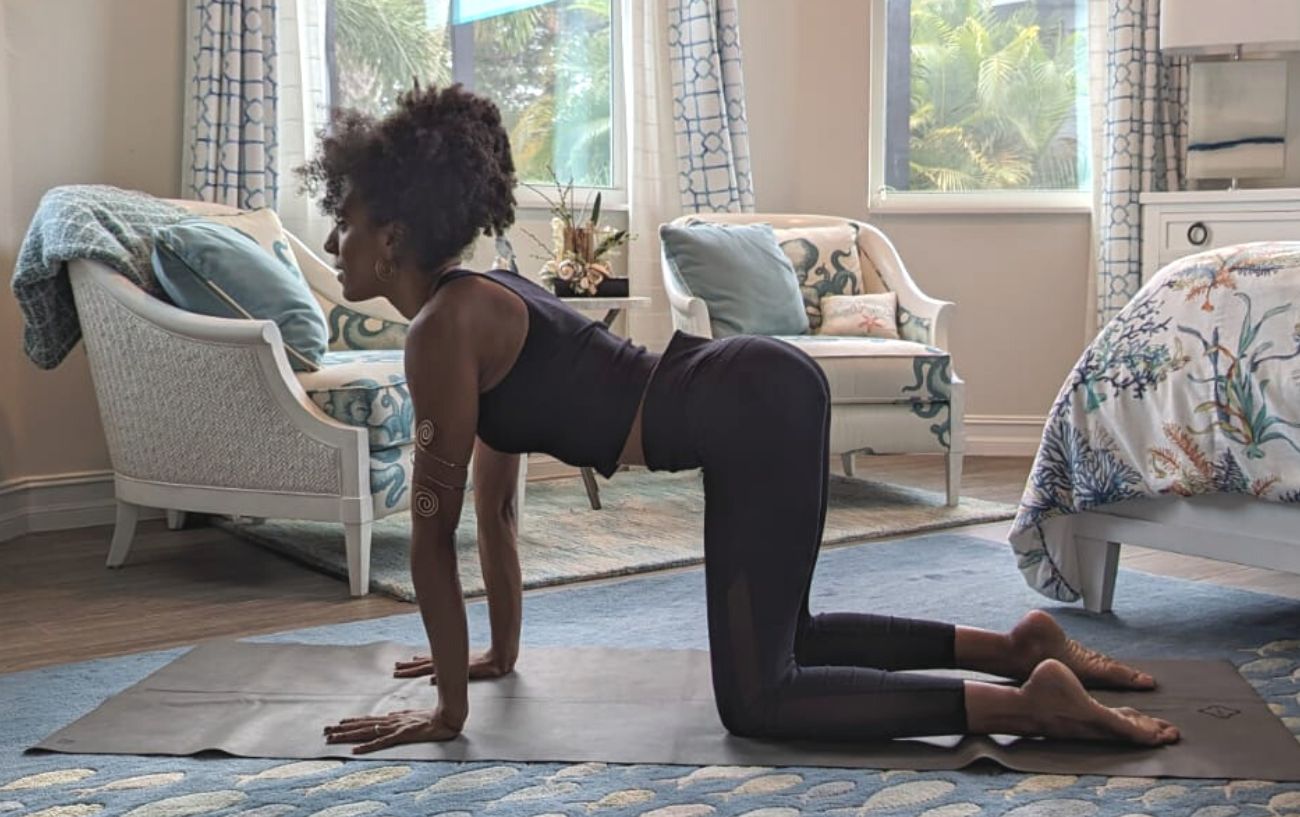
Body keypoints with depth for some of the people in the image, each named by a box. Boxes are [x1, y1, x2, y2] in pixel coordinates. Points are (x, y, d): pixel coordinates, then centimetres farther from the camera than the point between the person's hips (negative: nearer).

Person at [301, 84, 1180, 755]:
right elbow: (495, 504, 24)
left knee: (758, 700, -6)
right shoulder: (479, 301, 18)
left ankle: (1034, 702, -11)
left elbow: (434, 531, -9)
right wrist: (502, 650, 29)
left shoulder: (442, 328, -10)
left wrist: (449, 708, -3)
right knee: (780, 642, 23)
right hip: (766, 395, 10)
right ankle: (1016, 645, 21)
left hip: (755, 410, -10)